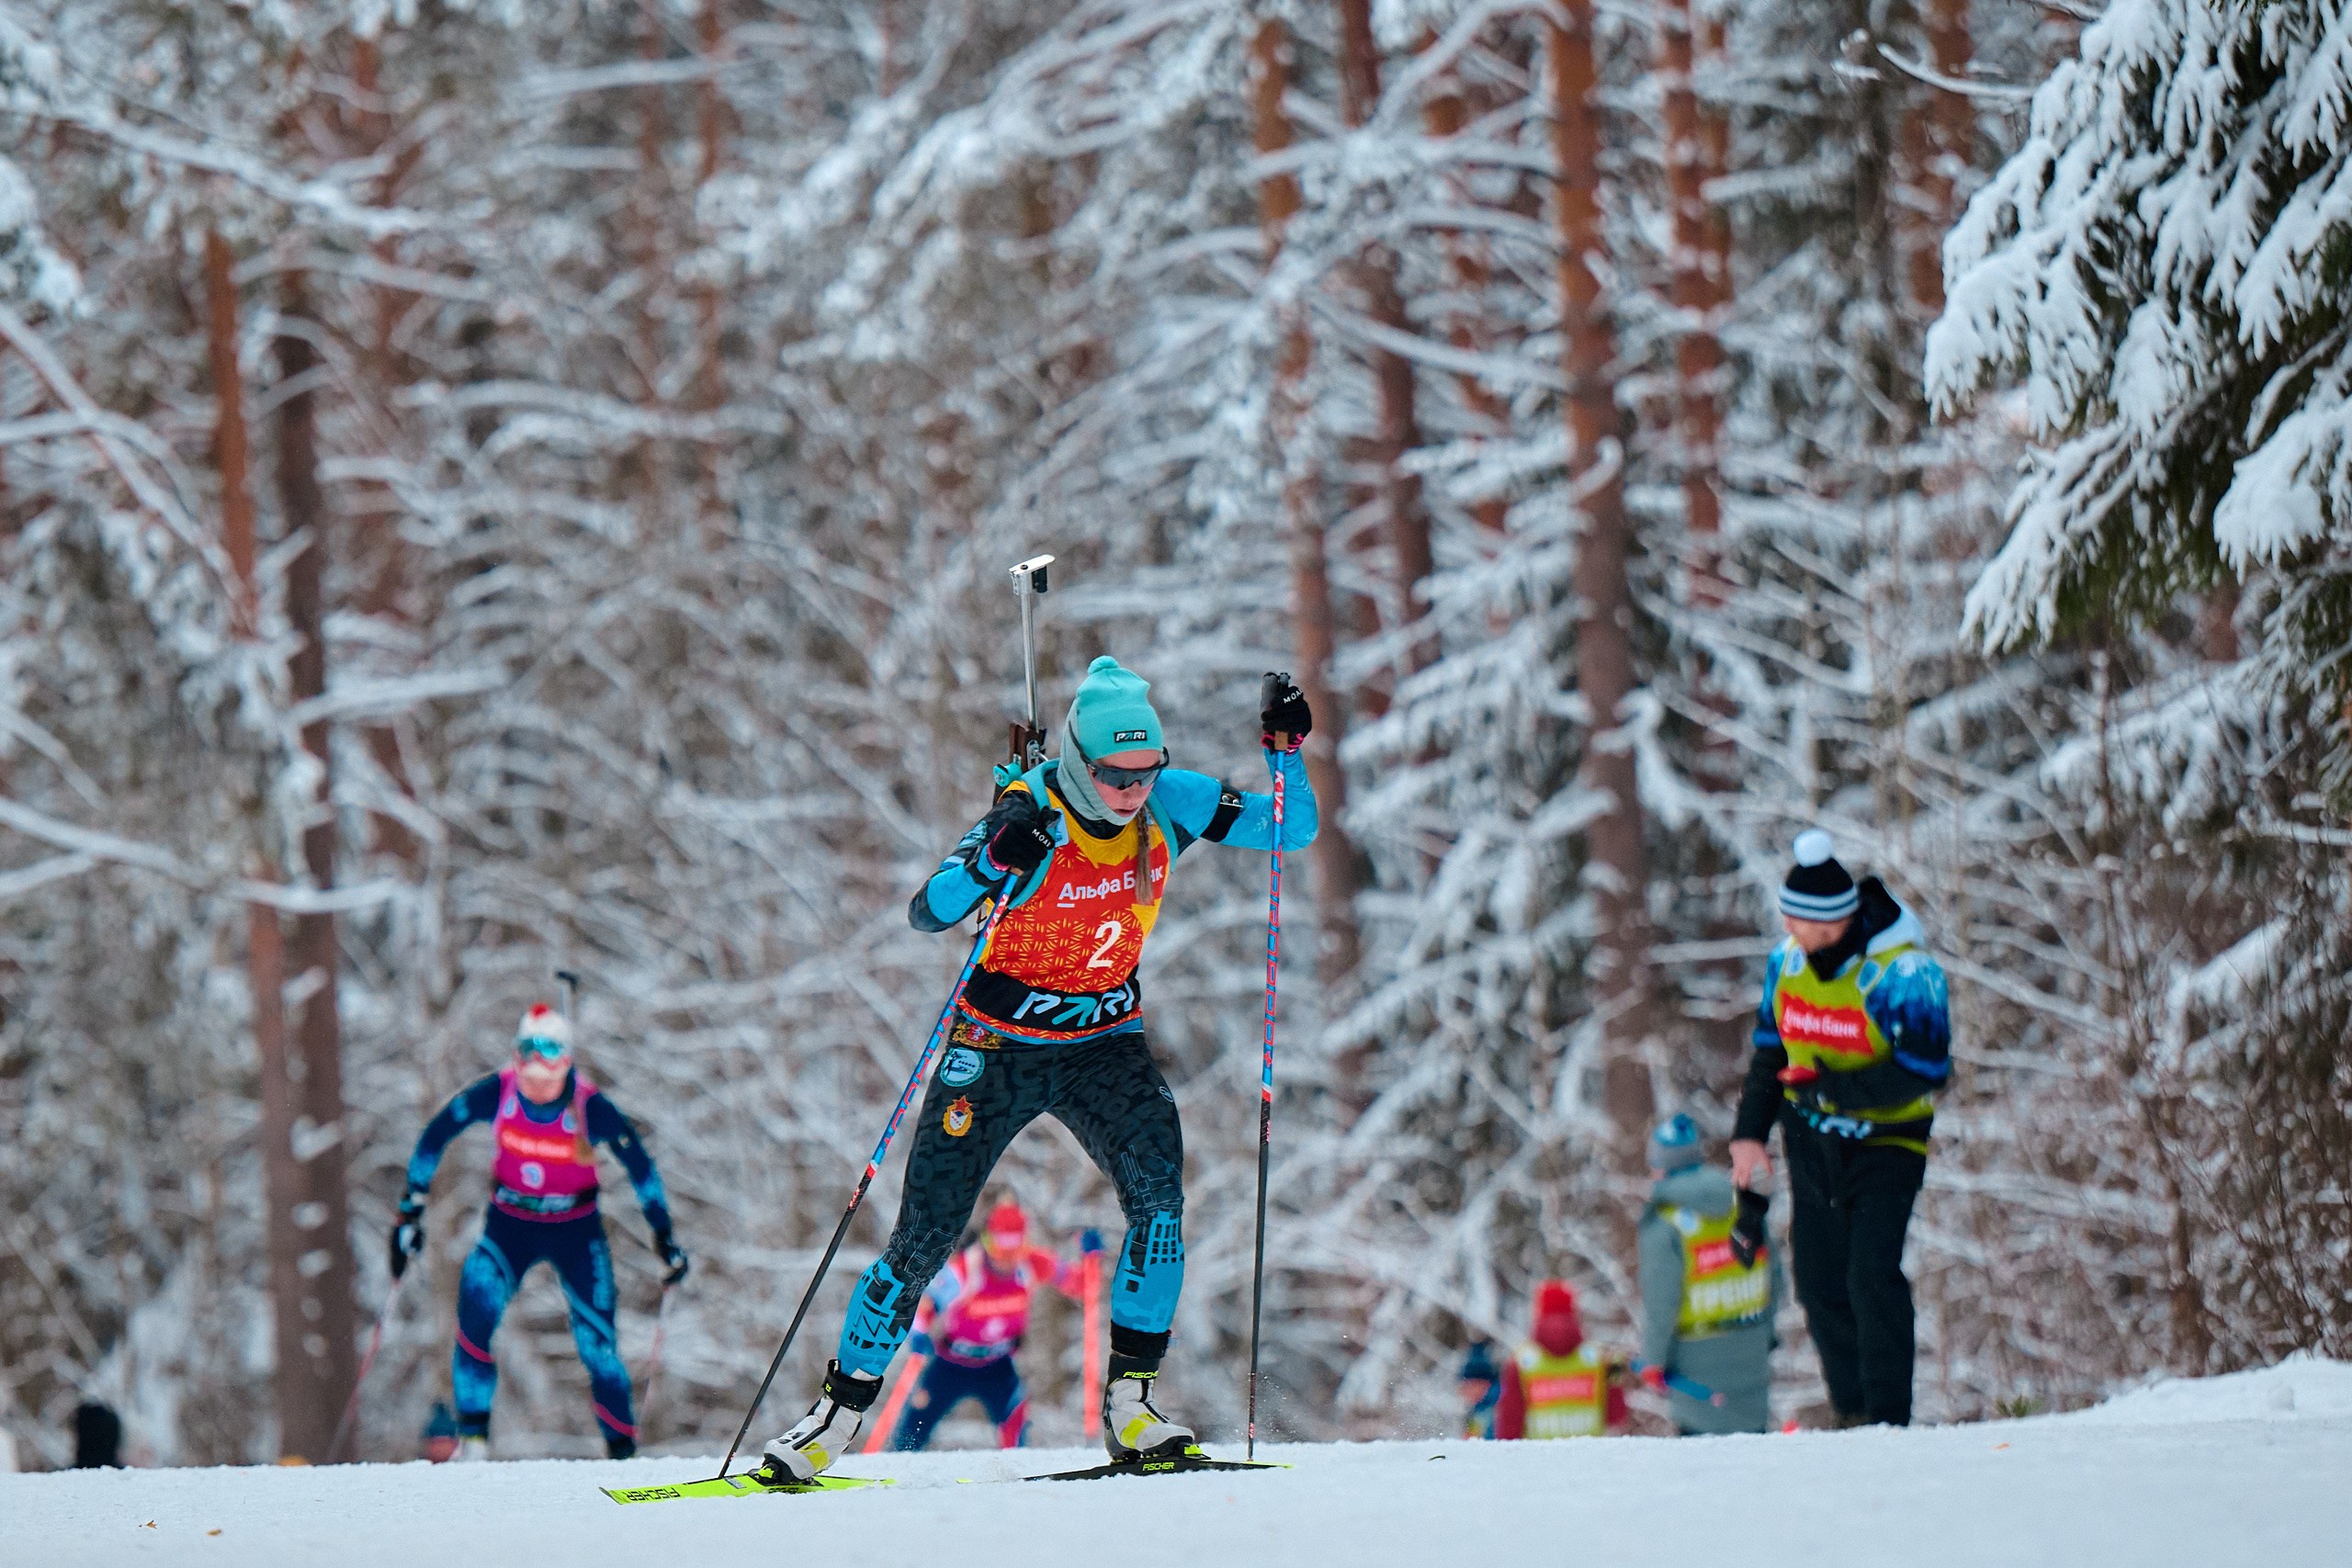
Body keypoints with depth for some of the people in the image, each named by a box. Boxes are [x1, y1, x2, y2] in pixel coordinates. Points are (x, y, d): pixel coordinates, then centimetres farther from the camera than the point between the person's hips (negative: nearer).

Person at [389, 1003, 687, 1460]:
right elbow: (435, 1137, -5)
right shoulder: (496, 1093, -18)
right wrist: (411, 1209, -5)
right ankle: (472, 1435, -17)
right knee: (476, 1310, -25)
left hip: (576, 1232, -1)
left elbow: (639, 1166, -7)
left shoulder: (591, 1107, -21)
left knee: (597, 1345, -7)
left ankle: (623, 1449, 13)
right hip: (509, 1225, 1)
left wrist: (665, 1238, -5)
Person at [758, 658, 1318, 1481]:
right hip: (999, 1043, -3)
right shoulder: (1032, 817, -22)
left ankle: (1128, 1401, -15)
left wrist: (1287, 754, -18)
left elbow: (1294, 830, 1)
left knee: (1159, 1194, -22)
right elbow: (926, 913, -31)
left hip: (1103, 1042, 3)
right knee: (925, 1239, -4)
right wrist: (991, 861, -49)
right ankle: (838, 1415, 10)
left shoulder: (1171, 803, -8)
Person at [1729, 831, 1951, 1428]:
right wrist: (1749, 1133, 4)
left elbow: (1924, 1071, -22)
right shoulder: (1787, 960, -1)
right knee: (1819, 1282, 4)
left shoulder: (1902, 972, -21)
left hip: (1885, 1142, -6)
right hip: (1812, 1142, 6)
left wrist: (1830, 1088, -27)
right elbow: (1770, 1049, 12)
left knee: (1871, 1277, -17)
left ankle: (1888, 1417, -11)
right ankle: (1852, 1413, 15)